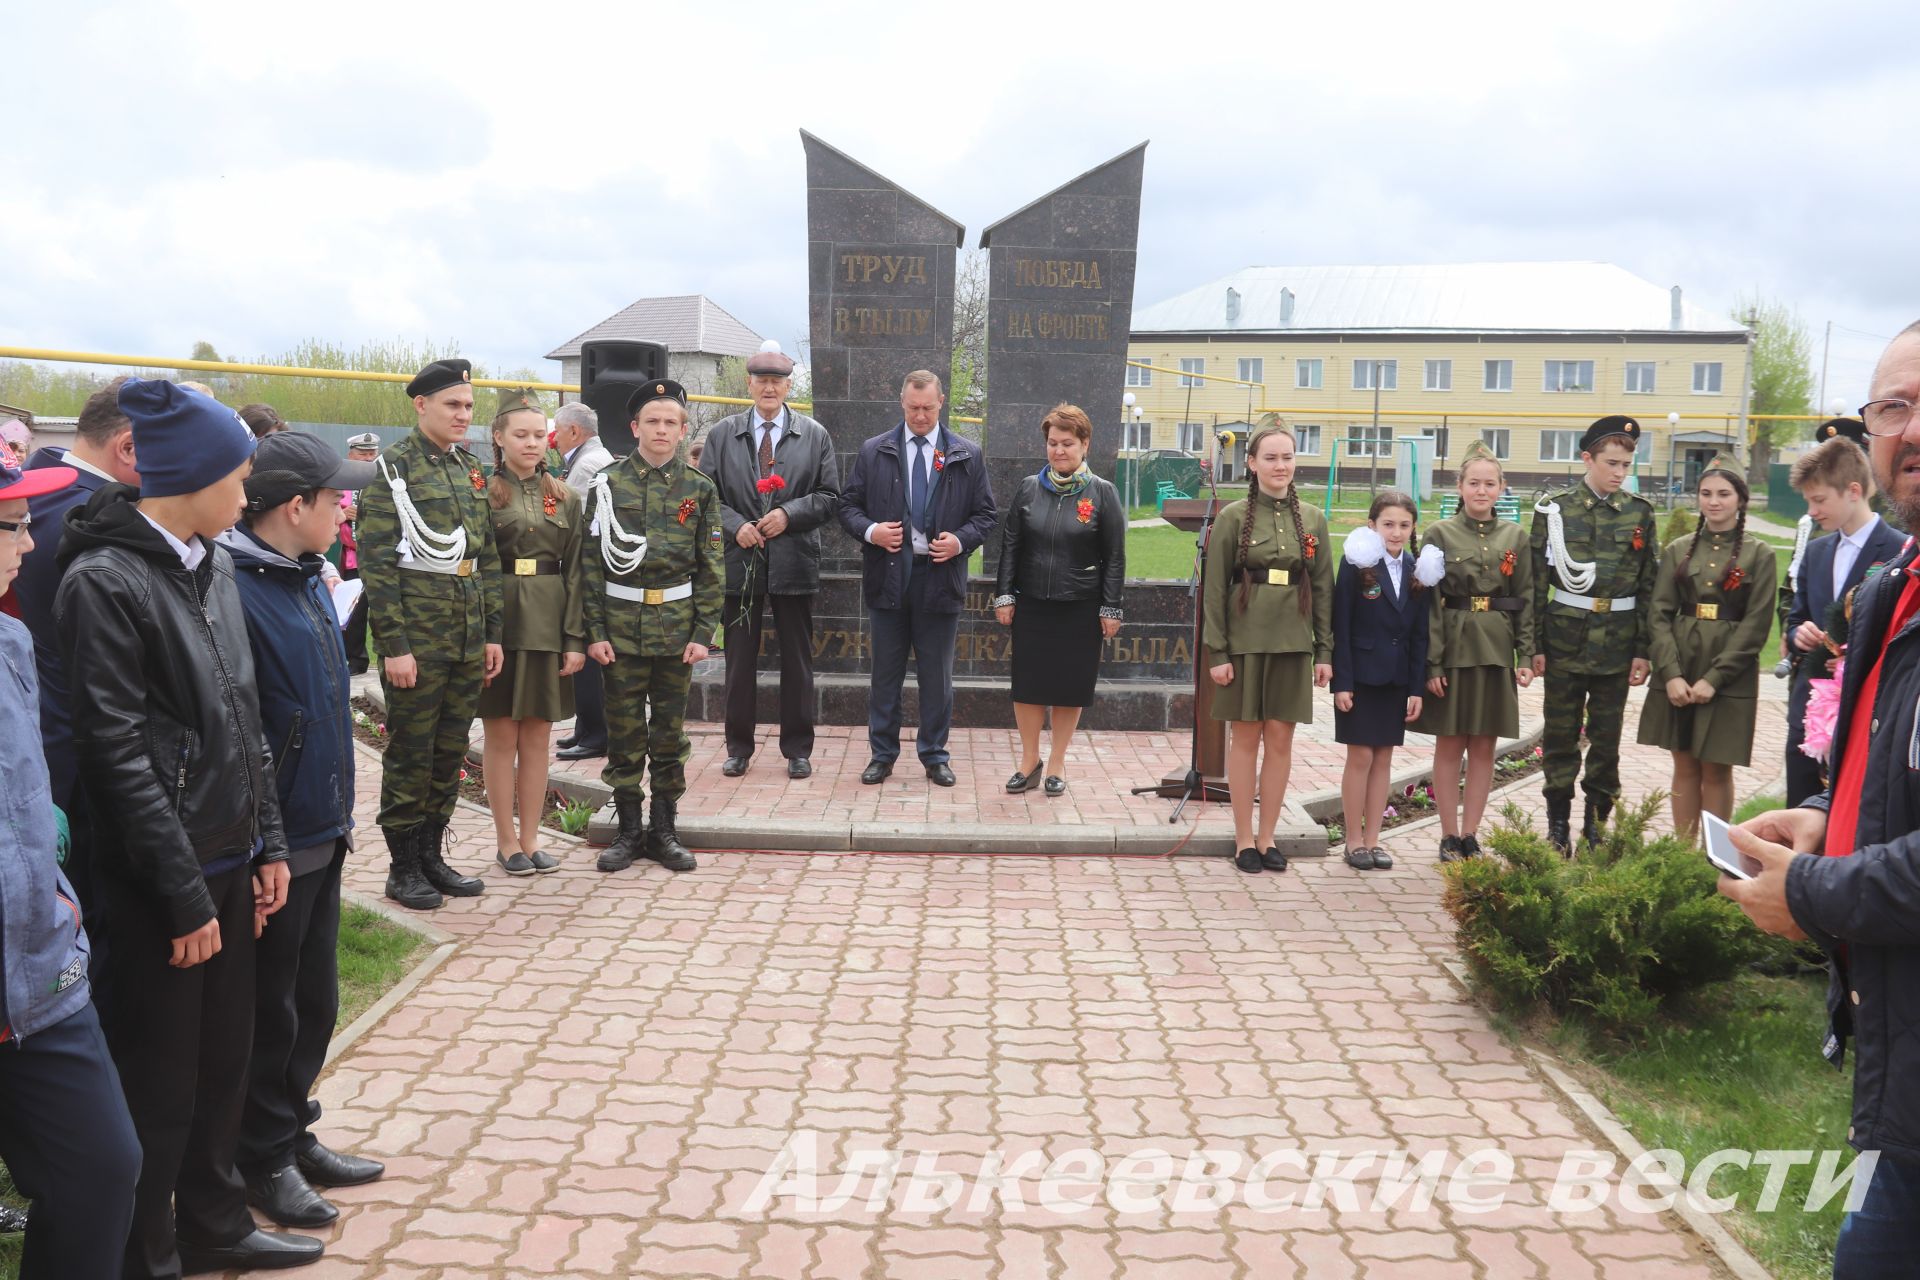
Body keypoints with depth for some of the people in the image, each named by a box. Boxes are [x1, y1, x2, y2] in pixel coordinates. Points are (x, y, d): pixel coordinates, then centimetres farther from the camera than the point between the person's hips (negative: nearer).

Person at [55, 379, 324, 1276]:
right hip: (160, 876, -7)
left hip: (231, 861, 7)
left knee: (224, 1062, 18)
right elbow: (119, 755, -17)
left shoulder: (213, 565, 8)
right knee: (159, 1081, 6)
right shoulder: (104, 583, -15)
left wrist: (267, 844, 10)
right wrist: (184, 895, -15)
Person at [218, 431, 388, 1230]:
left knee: (314, 1000, 19)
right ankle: (265, 1159, 25)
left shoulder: (308, 582, 9)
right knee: (269, 1009, 8)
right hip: (271, 846, -8)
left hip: (321, 835, 9)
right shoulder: (237, 593, -21)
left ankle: (295, 1134, 35)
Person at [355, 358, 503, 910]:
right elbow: (376, 564, -12)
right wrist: (393, 645, -16)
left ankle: (431, 855, 25)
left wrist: (492, 633, 12)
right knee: (410, 754, 3)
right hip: (417, 639, -6)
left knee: (451, 751, 12)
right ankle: (403, 868, 14)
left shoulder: (470, 468, 12)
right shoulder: (391, 470, -8)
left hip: (468, 639, 6)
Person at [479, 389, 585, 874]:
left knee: (537, 736, 8)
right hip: (499, 622, -3)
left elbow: (575, 572, 6)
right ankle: (505, 841, 14)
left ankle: (530, 838, 18)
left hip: (548, 627, 3)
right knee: (502, 735, 4)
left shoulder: (565, 498, 9)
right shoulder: (482, 493, -1)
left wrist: (576, 638, -1)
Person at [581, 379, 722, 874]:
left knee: (670, 734, 8)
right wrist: (595, 630, -5)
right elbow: (592, 561, 1)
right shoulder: (608, 484, 1)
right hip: (622, 624, -1)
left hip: (677, 625, 1)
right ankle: (628, 830, 17)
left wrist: (703, 632, -3)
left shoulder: (700, 489, 4)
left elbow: (711, 567, 4)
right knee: (624, 734, 5)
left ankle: (664, 831, 19)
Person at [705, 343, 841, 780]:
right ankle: (738, 748, 19)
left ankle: (797, 749, 17)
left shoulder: (815, 435, 5)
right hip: (740, 561, 1)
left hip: (793, 562, 0)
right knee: (739, 659, 8)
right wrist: (735, 525, -12)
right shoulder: (722, 434, 7)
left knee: (797, 661, 6)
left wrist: (789, 514, -13)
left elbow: (829, 496, 3)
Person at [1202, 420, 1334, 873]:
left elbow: (1324, 588, 9)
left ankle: (1267, 837, 17)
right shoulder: (1232, 518, -2)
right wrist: (1217, 652, -8)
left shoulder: (1312, 519, 6)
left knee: (1280, 738, 6)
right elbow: (1215, 589, -3)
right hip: (1245, 642, -2)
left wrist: (1325, 651, 4)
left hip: (1292, 644, 3)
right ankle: (1244, 840, 13)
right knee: (1246, 737, 3)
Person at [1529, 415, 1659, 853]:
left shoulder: (1640, 512, 3)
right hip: (1565, 639, -1)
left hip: (1617, 641, 2)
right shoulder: (1554, 508, -2)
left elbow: (1649, 586, 5)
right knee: (1561, 737, 5)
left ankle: (1597, 824, 20)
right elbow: (1537, 581, -2)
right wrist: (1535, 645, -4)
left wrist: (1643, 649, 0)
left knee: (1607, 738, 8)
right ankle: (1558, 827, 16)